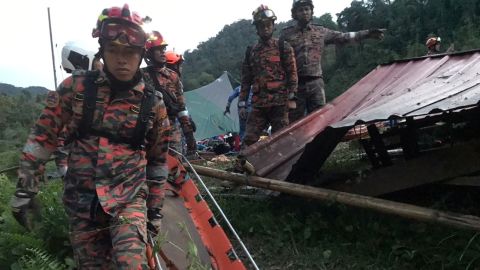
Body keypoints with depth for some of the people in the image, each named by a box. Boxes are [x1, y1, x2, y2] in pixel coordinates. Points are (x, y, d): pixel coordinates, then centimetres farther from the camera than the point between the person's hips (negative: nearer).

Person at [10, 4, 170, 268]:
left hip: (129, 197, -1)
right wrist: (25, 187, 1)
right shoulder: (76, 87, -5)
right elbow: (43, 134, 3)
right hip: (81, 199, 1)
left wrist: (154, 205, 11)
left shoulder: (153, 103, -3)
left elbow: (158, 158, 8)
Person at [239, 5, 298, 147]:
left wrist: (292, 98, -8)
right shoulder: (250, 51, 13)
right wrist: (242, 104, 9)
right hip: (258, 104, 3)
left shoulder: (283, 47, 4)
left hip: (279, 102, -3)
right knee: (249, 140, -3)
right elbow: (246, 80, 14)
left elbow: (292, 73, 0)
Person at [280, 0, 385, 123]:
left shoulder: (320, 32, 11)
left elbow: (343, 37, 10)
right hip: (295, 84, -2)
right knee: (295, 122, 2)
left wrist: (367, 33, 1)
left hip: (315, 83, 2)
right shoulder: (286, 34, 4)